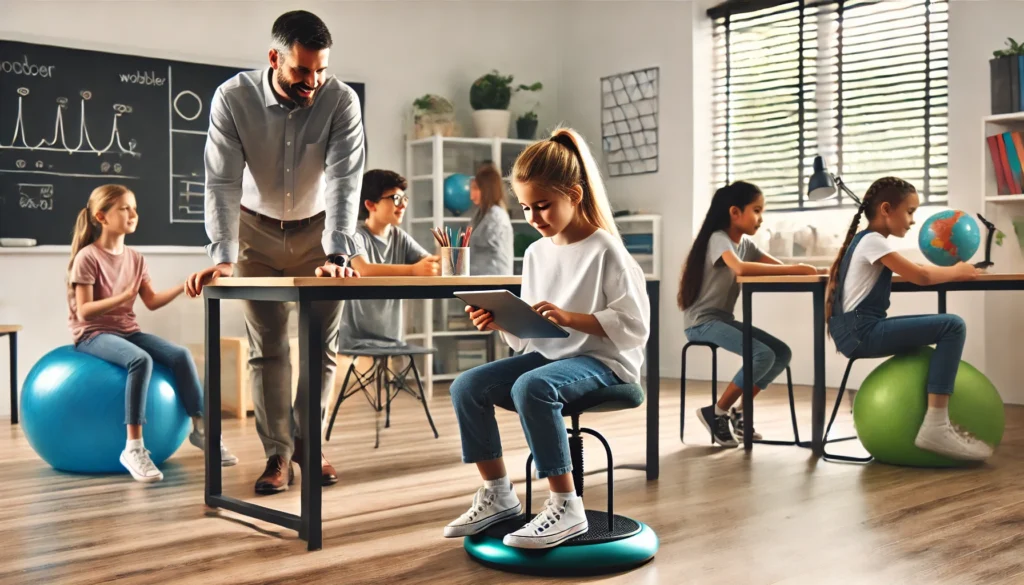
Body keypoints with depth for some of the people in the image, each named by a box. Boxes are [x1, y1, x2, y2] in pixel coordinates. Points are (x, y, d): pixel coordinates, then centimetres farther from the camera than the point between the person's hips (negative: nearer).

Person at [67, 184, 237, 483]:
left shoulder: (135, 258, 11)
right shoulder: (88, 257, -10)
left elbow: (152, 302, 8)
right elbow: (83, 312, -17)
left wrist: (183, 287, -4)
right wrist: (123, 297, -30)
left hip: (128, 331, 7)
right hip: (93, 334, -6)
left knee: (180, 355, -18)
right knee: (141, 360, -35)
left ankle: (200, 428, -6)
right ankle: (133, 448, -34)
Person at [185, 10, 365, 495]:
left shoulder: (341, 100, -23)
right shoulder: (232, 97, -22)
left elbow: (345, 180, -28)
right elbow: (222, 181, -25)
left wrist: (336, 255, -40)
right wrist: (223, 257, -37)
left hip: (318, 230, 1)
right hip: (258, 231, 0)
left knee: (322, 342, 2)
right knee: (266, 345, 0)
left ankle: (306, 440, 21)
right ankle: (277, 454, 9)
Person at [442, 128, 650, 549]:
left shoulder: (605, 250, -11)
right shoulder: (536, 253, 10)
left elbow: (634, 326, -17)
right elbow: (528, 335, 14)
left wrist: (570, 318, -26)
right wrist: (501, 323, -8)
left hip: (602, 360, -8)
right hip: (547, 355, 8)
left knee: (531, 387, -36)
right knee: (466, 386, -8)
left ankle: (565, 508, -26)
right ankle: (497, 494, 3)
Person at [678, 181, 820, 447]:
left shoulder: (745, 243, 11)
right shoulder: (719, 238, -15)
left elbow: (780, 266, 4)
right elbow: (740, 268, -35)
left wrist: (810, 270, -17)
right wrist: (796, 269, -34)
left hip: (725, 319, 9)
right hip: (702, 322, -9)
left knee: (782, 353, -2)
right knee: (763, 355, -23)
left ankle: (739, 411, 9)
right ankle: (716, 412, -9)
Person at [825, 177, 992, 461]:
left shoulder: (867, 240, 19)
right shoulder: (872, 241, -11)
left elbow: (911, 272, 27)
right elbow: (921, 277, -15)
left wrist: (950, 270, 13)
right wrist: (958, 271, 1)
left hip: (858, 331, 10)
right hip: (861, 332, -10)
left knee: (945, 326, 24)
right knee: (953, 326, -17)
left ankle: (935, 420, 24)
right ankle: (936, 427, -23)